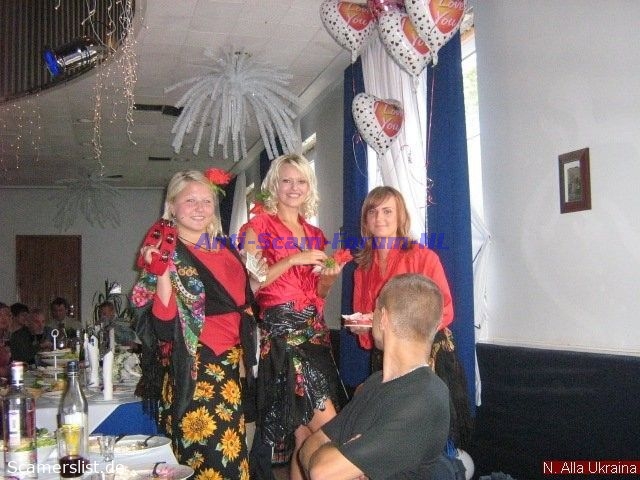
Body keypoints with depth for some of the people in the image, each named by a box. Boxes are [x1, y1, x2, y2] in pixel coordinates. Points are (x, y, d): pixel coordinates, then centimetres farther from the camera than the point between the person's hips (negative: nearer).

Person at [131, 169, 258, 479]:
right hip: (194, 369, -6)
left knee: (233, 451, 9)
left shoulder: (225, 249, 12)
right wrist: (161, 270, -25)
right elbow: (164, 324, -17)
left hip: (231, 365, 6)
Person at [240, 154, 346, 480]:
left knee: (304, 432, 6)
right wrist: (292, 260, -16)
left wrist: (330, 277, 0)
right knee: (327, 426, -12)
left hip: (314, 331, 6)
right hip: (279, 331, -6)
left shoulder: (315, 235, 18)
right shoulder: (258, 227, 0)